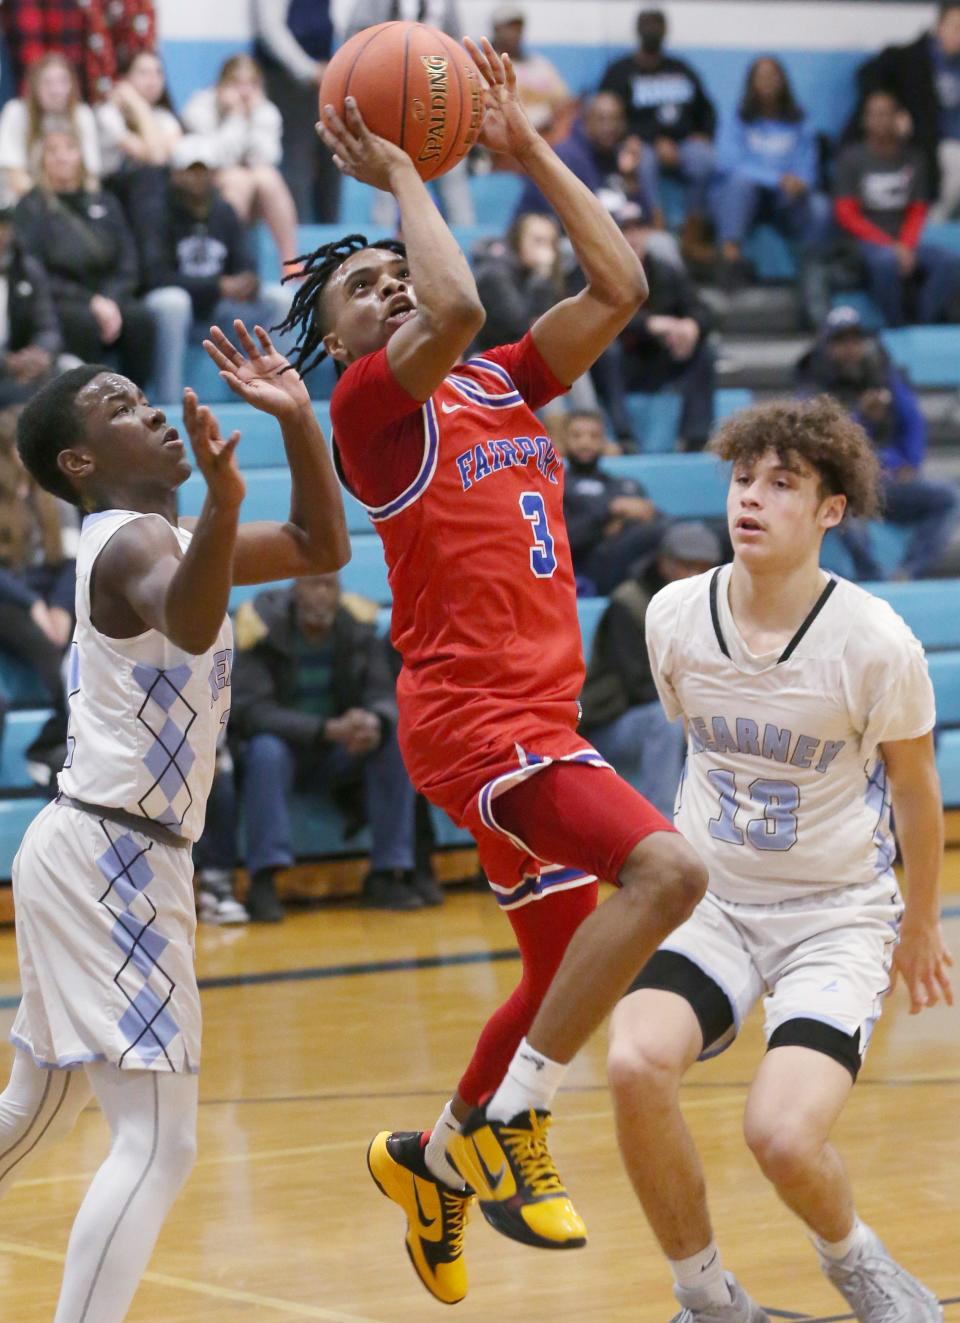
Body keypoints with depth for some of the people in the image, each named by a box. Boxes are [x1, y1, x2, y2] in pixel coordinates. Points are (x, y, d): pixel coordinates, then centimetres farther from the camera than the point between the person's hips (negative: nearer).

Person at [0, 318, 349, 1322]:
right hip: (109, 856, -10)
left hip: (93, 853, 10)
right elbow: (187, 622, -40)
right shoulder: (134, 539, -15)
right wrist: (223, 505, -59)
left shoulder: (157, 536, 15)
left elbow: (319, 549, 21)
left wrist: (297, 420, 7)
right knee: (158, 1142, -17)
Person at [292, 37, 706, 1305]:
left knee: (570, 970, 17)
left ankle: (434, 1157, 34)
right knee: (665, 868, -26)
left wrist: (529, 148, 11)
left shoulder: (504, 386, 17)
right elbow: (458, 309, -24)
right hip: (470, 713, -9)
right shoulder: (371, 404, -5)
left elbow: (620, 286, 11)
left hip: (538, 715, 9)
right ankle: (507, 1121, -18)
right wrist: (398, 174, -12)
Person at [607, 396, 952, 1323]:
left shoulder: (875, 642, -17)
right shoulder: (675, 616, -7)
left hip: (838, 911, -3)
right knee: (635, 1063, -26)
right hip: (710, 899, 3)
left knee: (782, 1134, -24)